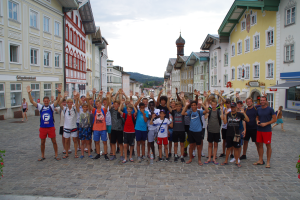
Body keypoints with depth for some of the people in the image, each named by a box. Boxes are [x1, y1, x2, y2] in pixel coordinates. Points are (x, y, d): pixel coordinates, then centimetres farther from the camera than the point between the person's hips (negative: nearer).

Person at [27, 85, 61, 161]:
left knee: (54, 141, 5)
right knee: (42, 142, 11)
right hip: (42, 128, 2)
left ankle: (56, 155, 17)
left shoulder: (51, 106, 0)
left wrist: (59, 92, -28)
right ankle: (43, 156, 26)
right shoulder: (40, 107, 3)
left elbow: (57, 100, -14)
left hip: (51, 127, -1)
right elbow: (32, 101, -5)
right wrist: (29, 93, -17)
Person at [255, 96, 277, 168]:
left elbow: (274, 119, -6)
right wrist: (257, 121, -1)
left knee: (268, 145, 2)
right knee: (259, 145, 9)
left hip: (267, 130, -5)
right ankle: (260, 160, 20)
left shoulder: (270, 109, -6)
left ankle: (268, 162, 10)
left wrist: (266, 123, -16)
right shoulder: (258, 109, 8)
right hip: (259, 130, 5)